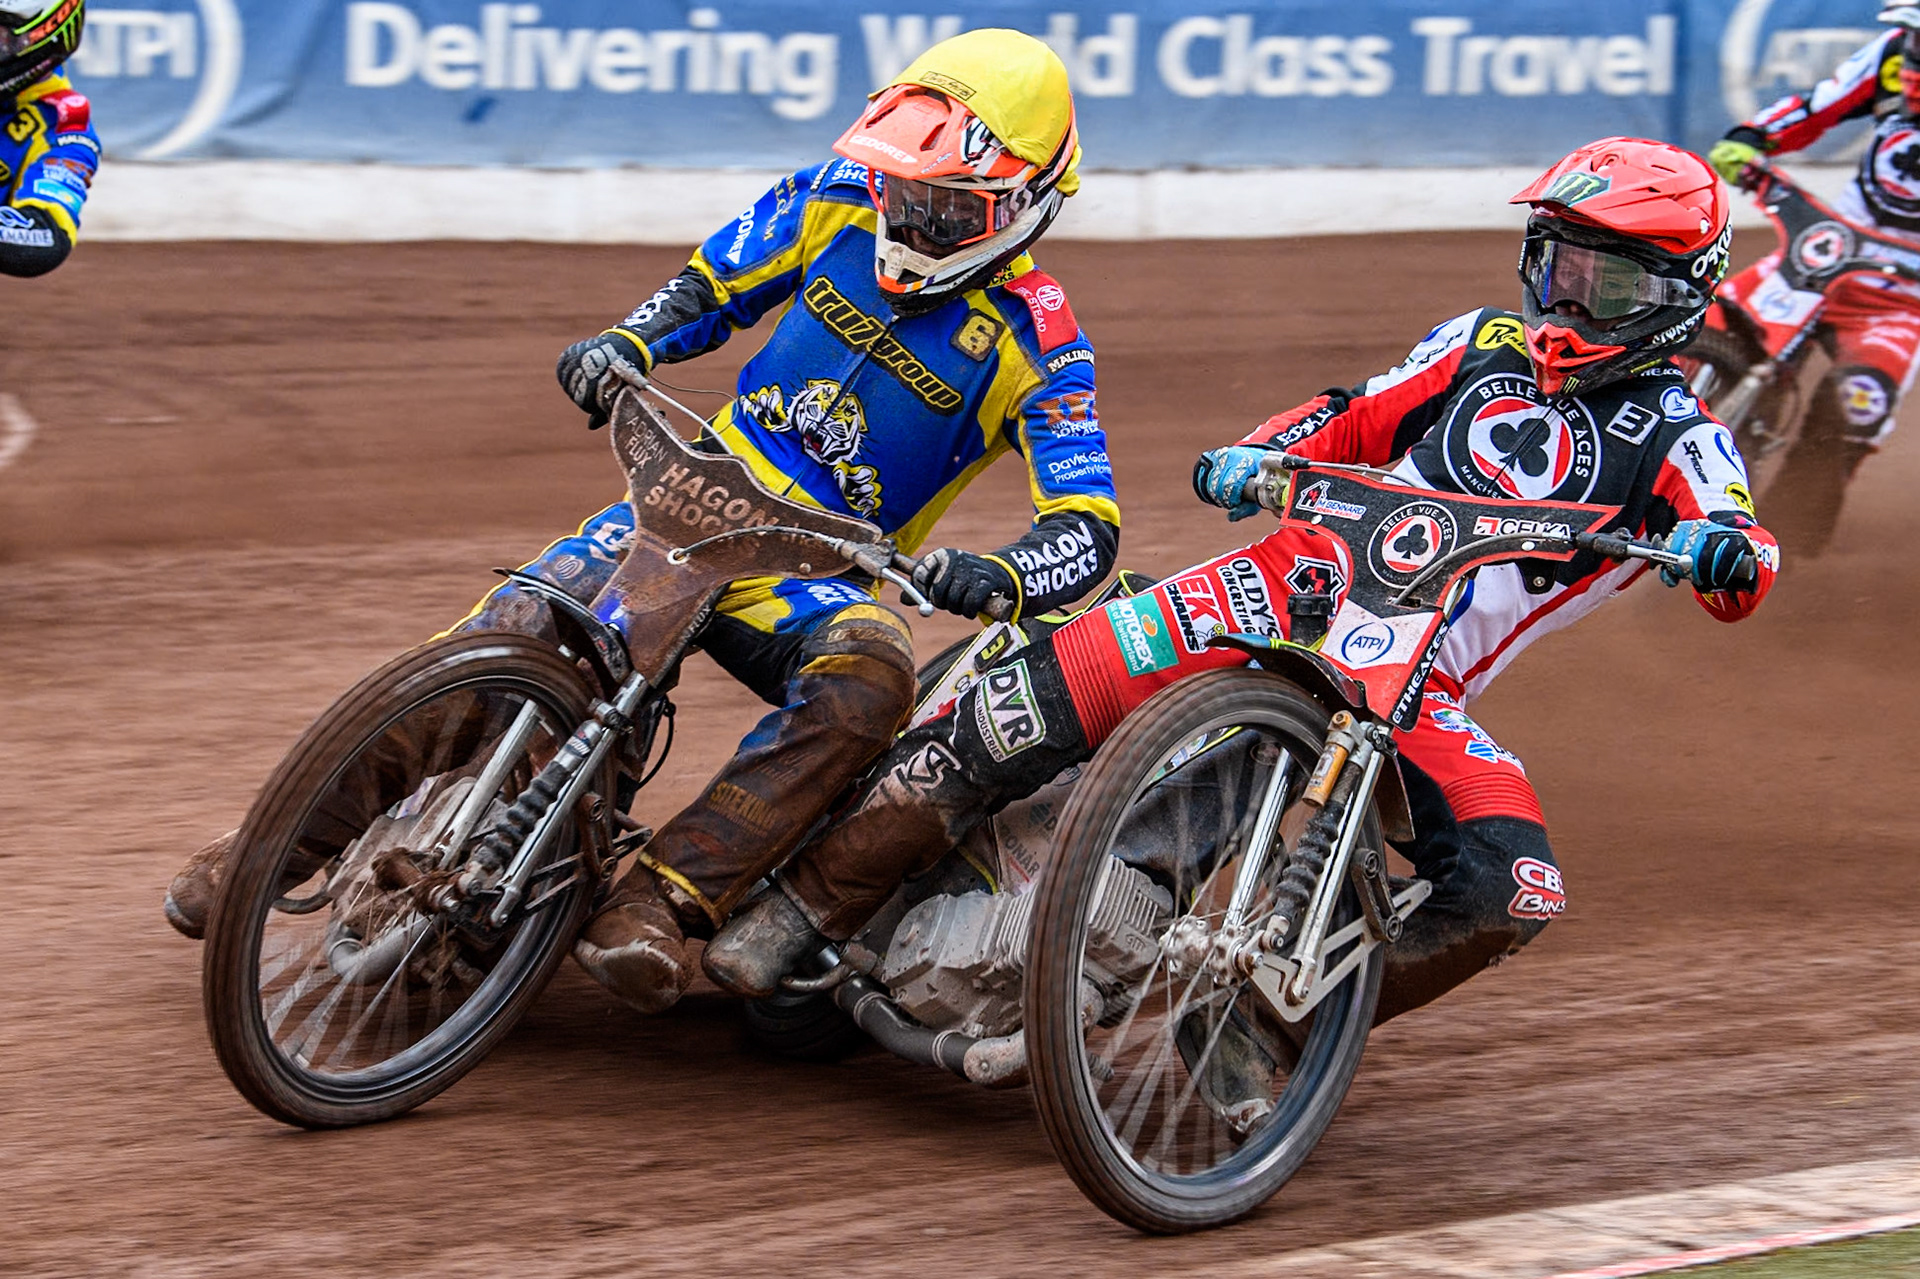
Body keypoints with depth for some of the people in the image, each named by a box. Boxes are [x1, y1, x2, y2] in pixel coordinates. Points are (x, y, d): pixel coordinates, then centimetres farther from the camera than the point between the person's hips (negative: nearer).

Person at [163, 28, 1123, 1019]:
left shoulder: (1033, 345, -10)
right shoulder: (841, 203, 0)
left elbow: (1087, 528, -15)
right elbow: (713, 283, 16)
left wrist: (996, 579, -36)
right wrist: (625, 343, -5)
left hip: (820, 573, -2)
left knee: (870, 676, -38)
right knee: (516, 630, -21)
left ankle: (655, 906, -43)